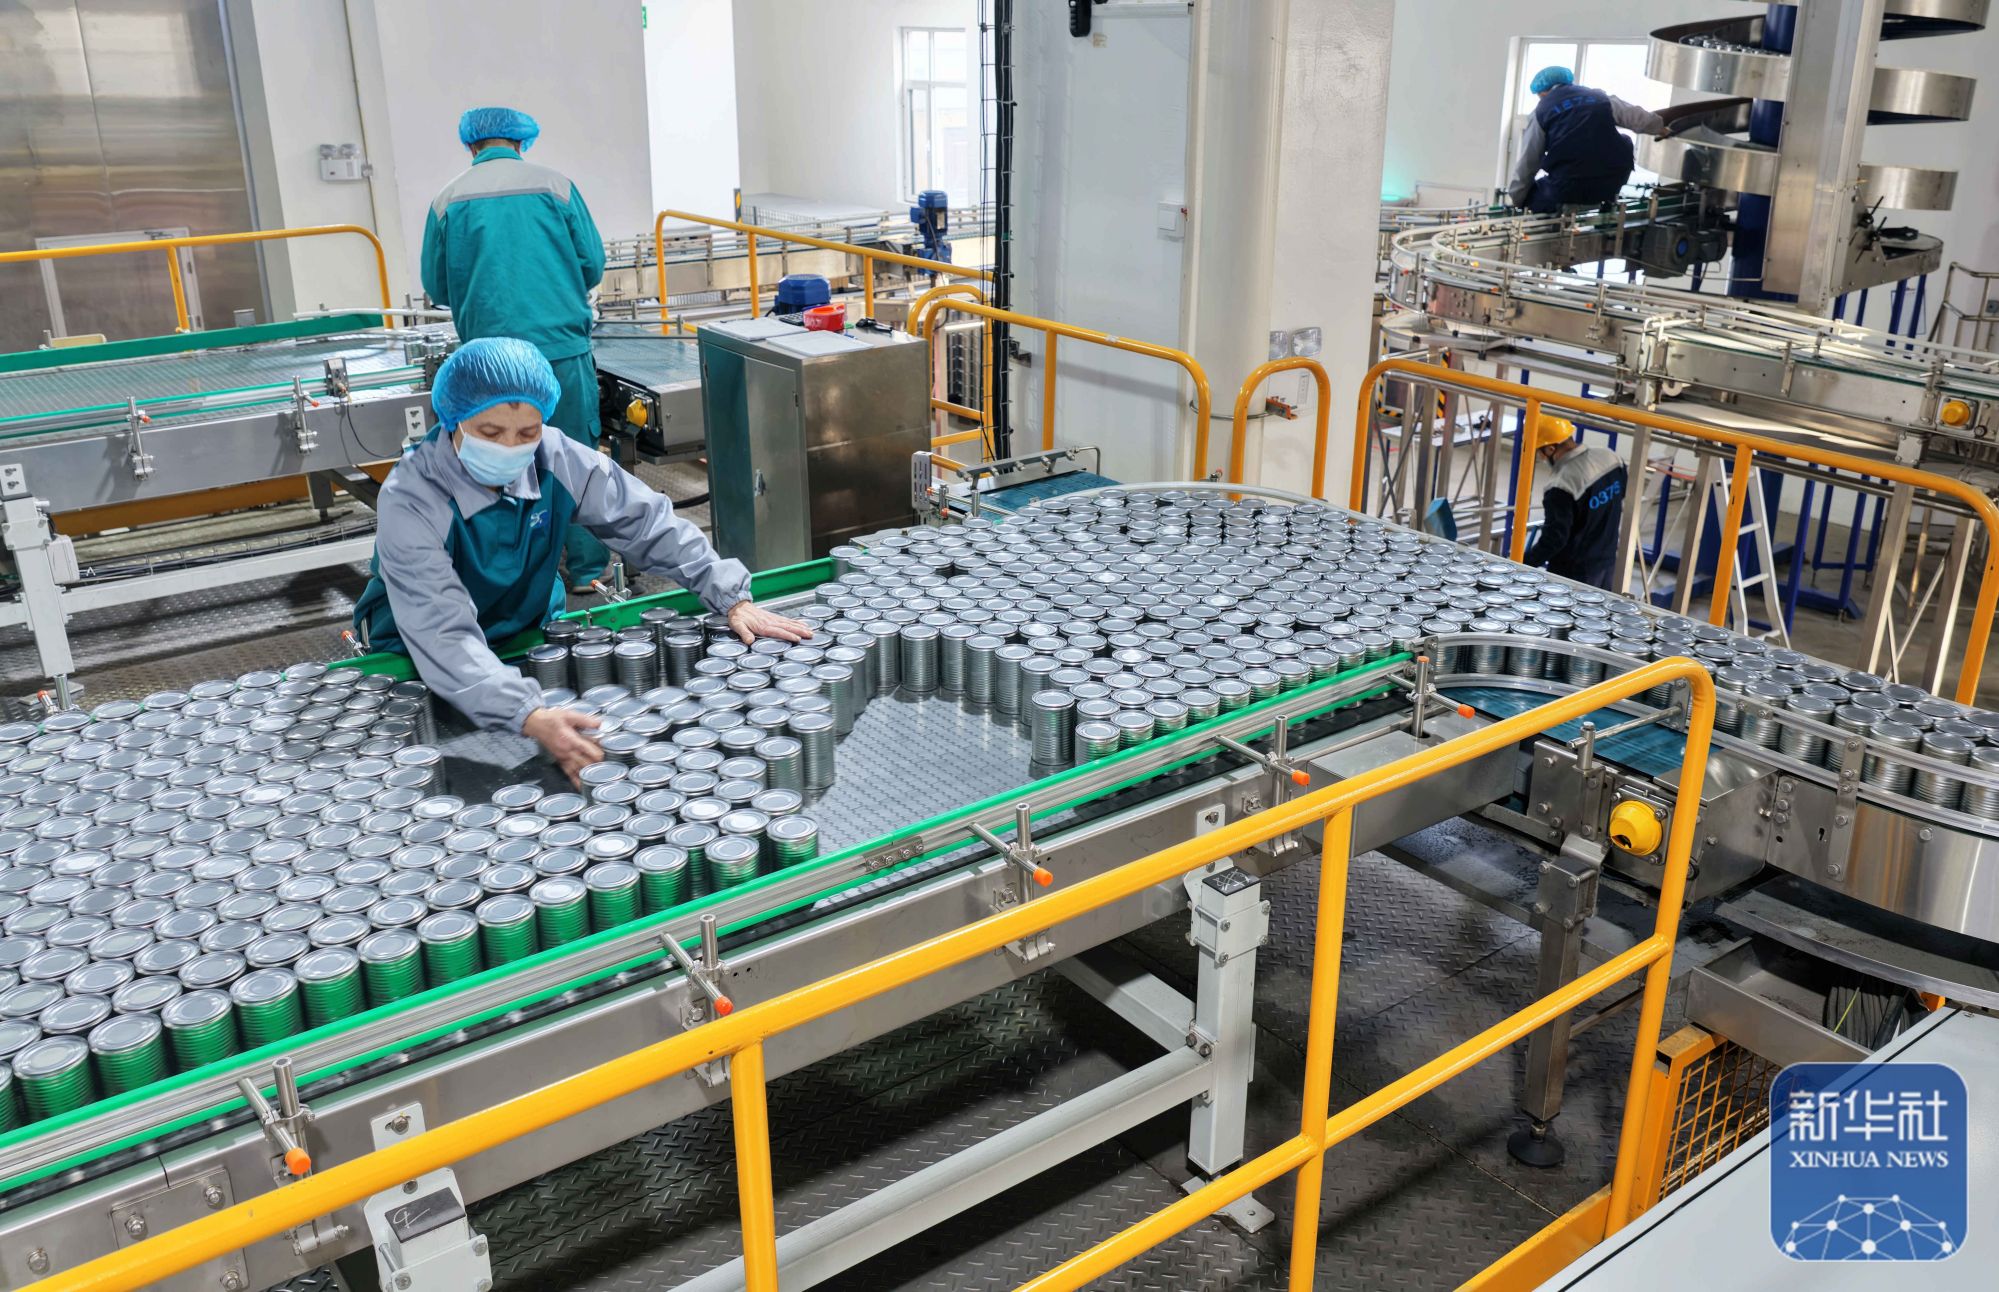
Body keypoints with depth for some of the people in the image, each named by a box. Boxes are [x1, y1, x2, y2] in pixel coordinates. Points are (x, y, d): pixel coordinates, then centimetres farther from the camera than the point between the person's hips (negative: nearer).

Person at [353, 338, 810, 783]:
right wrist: (530, 717, -54)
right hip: (424, 664, -3)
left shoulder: (556, 460, -18)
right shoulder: (410, 501, -29)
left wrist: (733, 599, -18)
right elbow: (442, 635, -39)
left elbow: (646, 522, -8)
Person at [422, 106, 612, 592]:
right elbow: (593, 264, 3)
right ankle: (585, 565, 14)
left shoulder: (447, 201, 5)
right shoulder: (554, 186, 1)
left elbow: (437, 287, 9)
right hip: (562, 346, -1)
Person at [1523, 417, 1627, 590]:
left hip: (1573, 573, -8)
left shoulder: (1561, 487, -29)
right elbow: (1622, 498, 11)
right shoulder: (1610, 457, -5)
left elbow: (1554, 538, -26)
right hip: (1607, 560, 8)